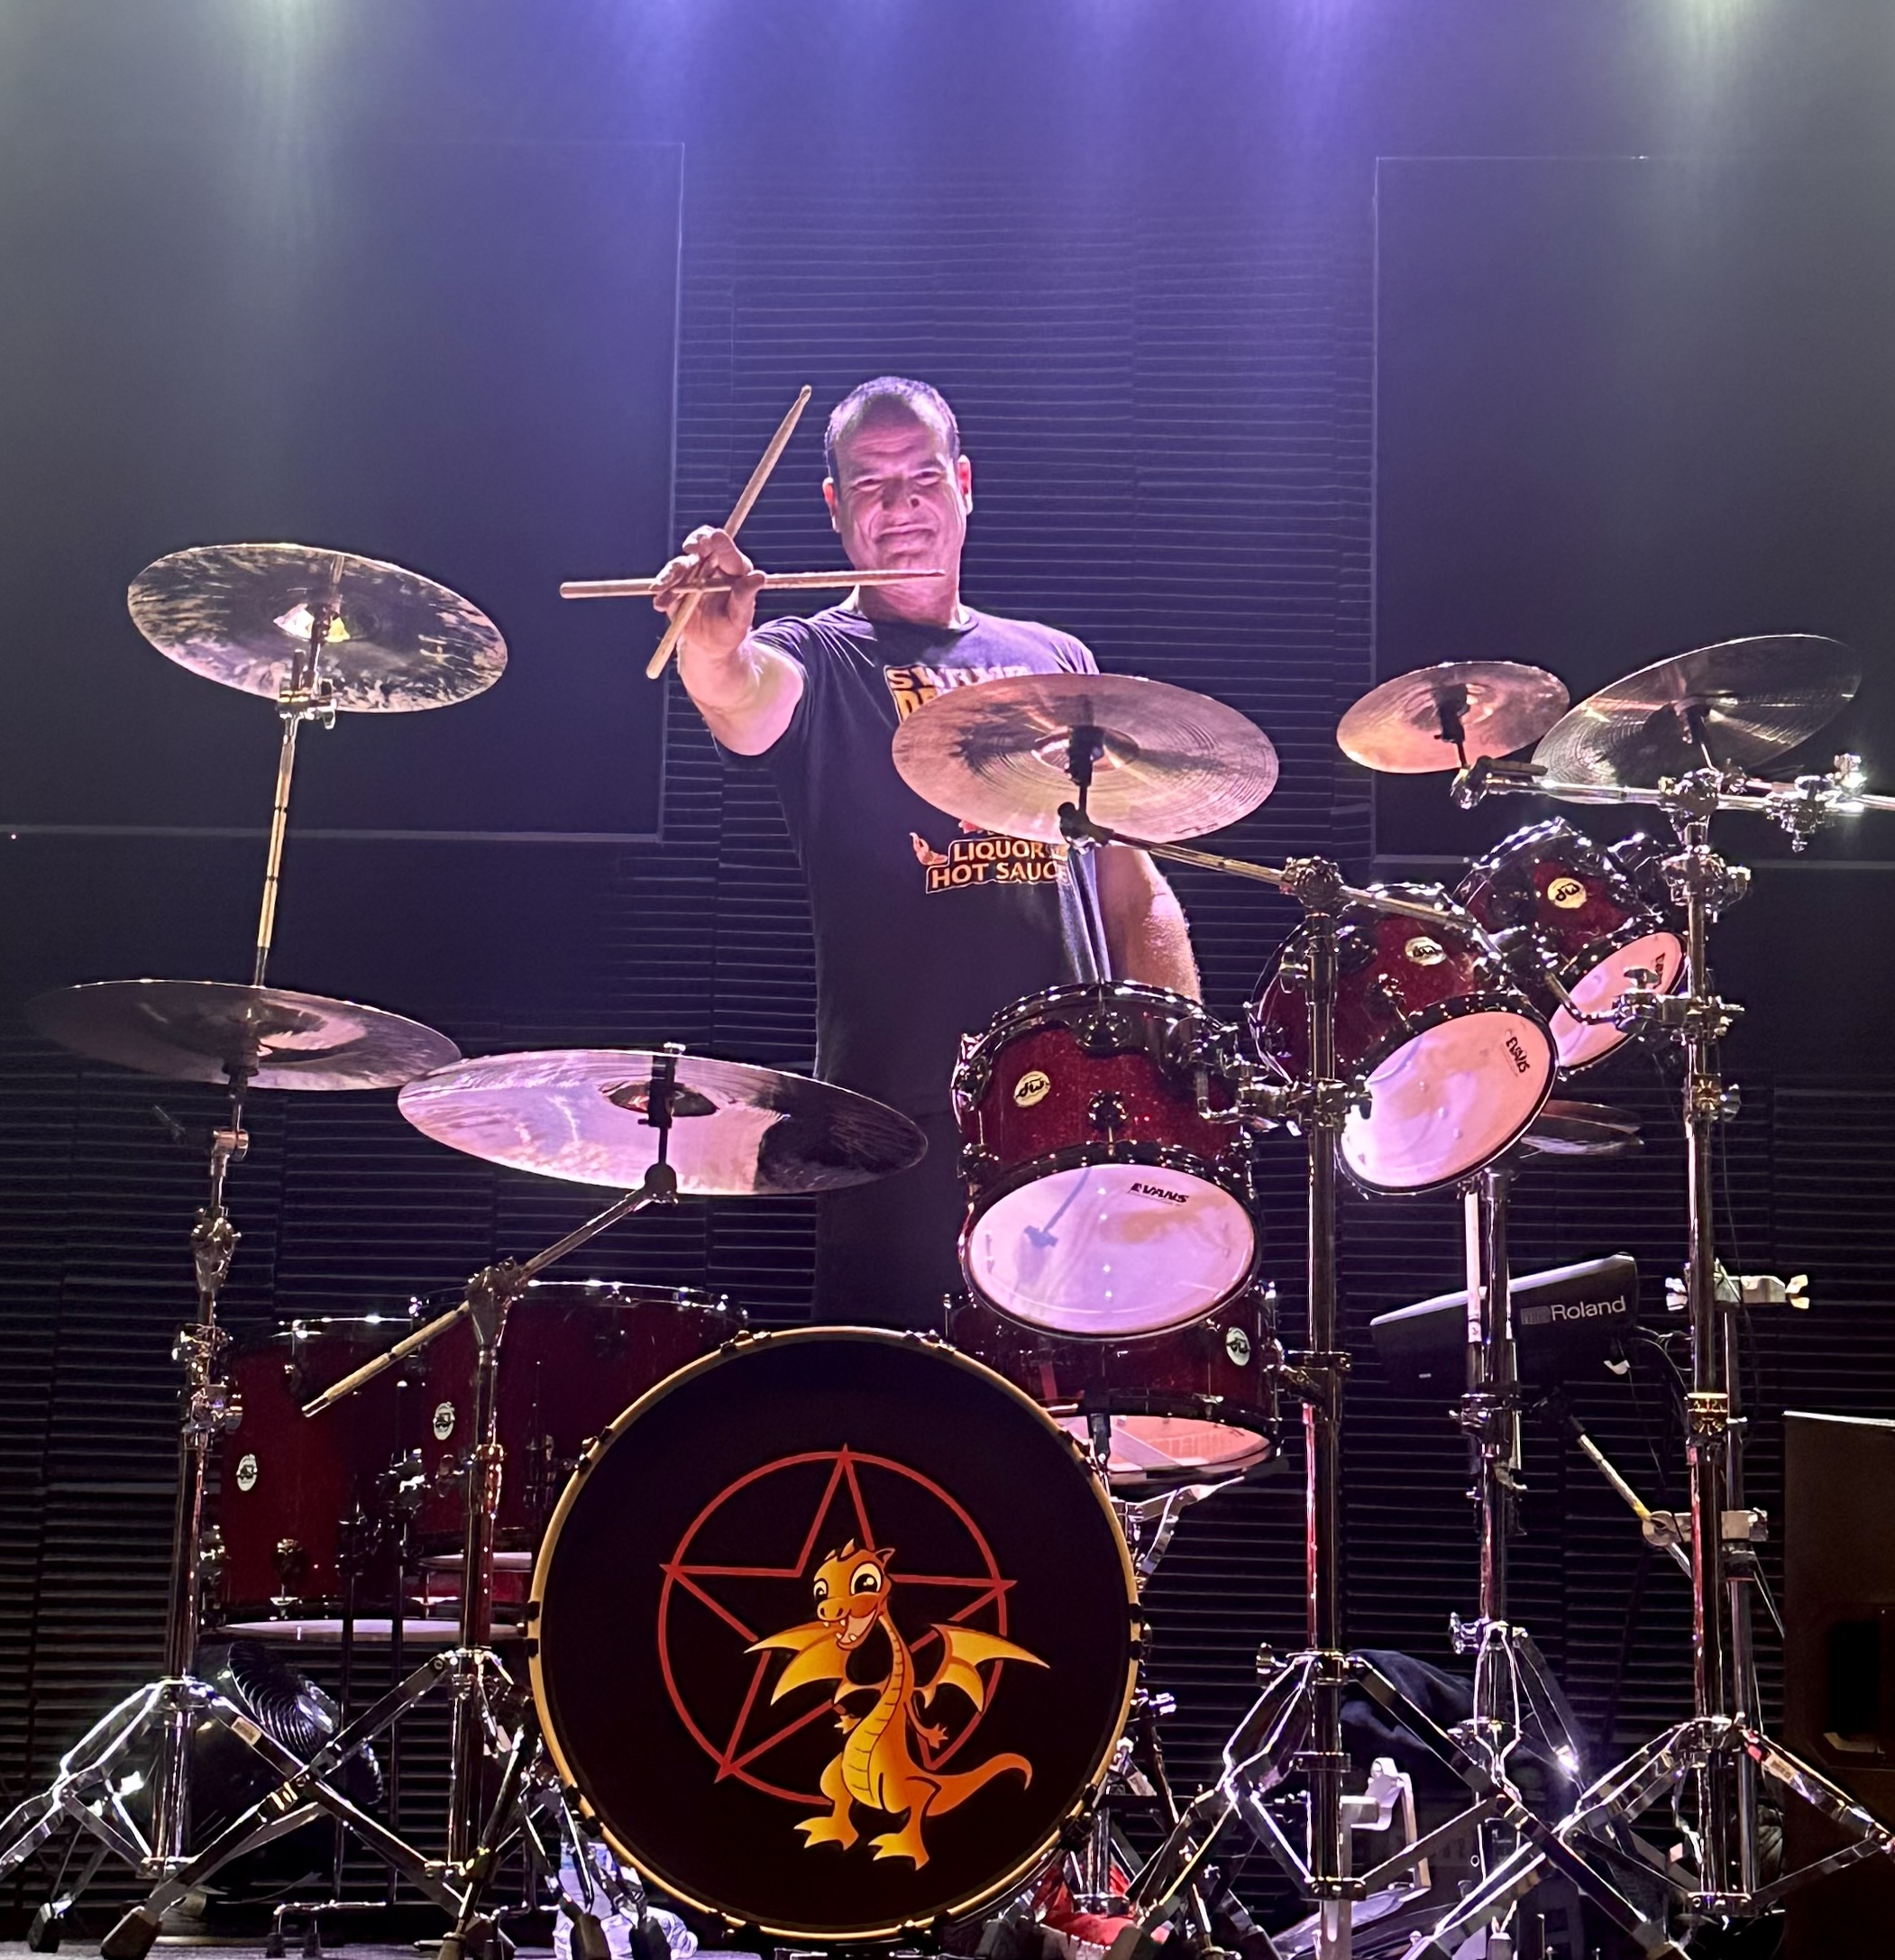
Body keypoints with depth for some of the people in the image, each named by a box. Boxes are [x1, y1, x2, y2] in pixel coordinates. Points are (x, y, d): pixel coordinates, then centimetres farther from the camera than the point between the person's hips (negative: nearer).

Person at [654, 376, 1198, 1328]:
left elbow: (1133, 885, 19)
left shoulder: (1056, 662, 18)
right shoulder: (820, 662, 7)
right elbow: (743, 700, -19)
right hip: (901, 1112, -3)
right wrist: (714, 650, -43)